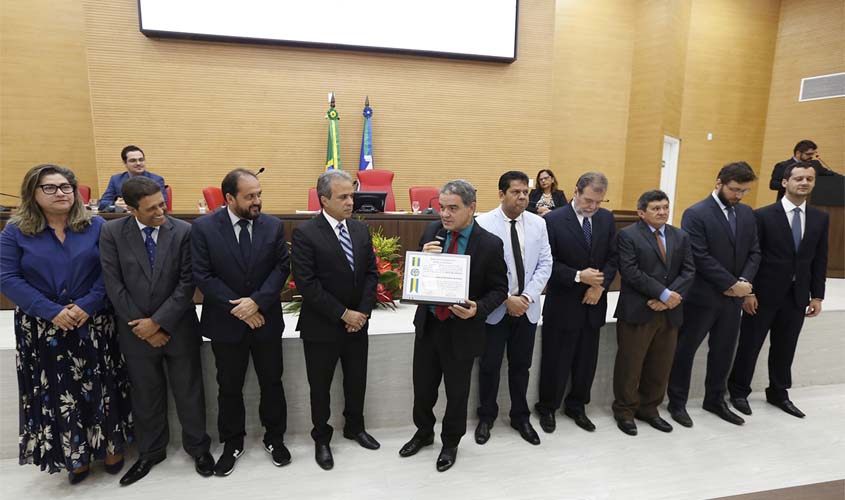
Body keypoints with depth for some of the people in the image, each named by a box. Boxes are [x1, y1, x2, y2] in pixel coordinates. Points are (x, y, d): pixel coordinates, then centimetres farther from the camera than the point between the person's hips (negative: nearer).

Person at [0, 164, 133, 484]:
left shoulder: (96, 227, 0)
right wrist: (52, 311, -16)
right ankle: (75, 456, 26)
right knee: (57, 393, 9)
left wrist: (88, 305, -17)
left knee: (100, 387, 7)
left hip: (94, 325, 0)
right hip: (43, 329, 1)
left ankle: (111, 446, 25)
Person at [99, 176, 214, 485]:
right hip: (136, 330, 1)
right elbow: (114, 284, -7)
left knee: (189, 393, 12)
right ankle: (150, 451, 40)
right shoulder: (112, 232, -6)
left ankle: (198, 448, 33)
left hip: (178, 328, -1)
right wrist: (142, 326, -10)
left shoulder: (183, 231, -10)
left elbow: (187, 283, -11)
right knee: (146, 396, 18)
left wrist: (158, 322, -14)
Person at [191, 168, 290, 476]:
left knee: (271, 383, 13)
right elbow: (202, 276, -11)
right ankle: (233, 443, 36)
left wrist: (257, 301, -18)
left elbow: (281, 267, -5)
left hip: (266, 320, 1)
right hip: (226, 323, -1)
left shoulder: (273, 226, -3)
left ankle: (274, 438, 34)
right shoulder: (203, 227, -8)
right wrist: (238, 308, -15)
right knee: (229, 388, 15)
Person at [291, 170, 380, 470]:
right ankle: (322, 438, 36)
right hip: (322, 327, -4)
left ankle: (355, 427, 43)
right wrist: (343, 314, -18)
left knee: (357, 381, 19)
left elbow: (371, 273, 4)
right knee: (320, 386, 13)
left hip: (357, 323, 5)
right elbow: (306, 284, -19)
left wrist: (362, 312, -9)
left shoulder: (361, 230, 3)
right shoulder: (305, 234, -14)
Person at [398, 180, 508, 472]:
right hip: (428, 323, 4)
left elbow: (499, 289, -7)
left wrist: (477, 309, -26)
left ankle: (450, 442, 42)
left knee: (456, 391, 16)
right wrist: (423, 257, -18)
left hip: (462, 329, -3)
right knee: (423, 385, 19)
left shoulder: (490, 244, -15)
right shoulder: (432, 231, -3)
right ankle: (424, 432, 47)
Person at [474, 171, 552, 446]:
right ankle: (486, 417, 30)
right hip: (495, 308, -3)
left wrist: (527, 297, -11)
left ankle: (521, 417, 34)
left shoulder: (538, 223, 3)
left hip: (527, 308, 3)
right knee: (489, 365, 9)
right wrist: (506, 299, -15)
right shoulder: (483, 223, -10)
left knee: (521, 365, 15)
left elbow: (545, 264, 1)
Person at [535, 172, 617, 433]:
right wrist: (578, 276, -21)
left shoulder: (607, 219, 4)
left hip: (593, 302, 5)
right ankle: (547, 407, 27)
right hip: (563, 304, -5)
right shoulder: (554, 220, -12)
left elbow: (613, 257, 5)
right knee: (556, 360, 7)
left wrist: (600, 285, -9)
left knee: (587, 360, 15)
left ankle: (577, 406, 35)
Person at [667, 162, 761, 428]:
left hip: (732, 297, 6)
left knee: (724, 351, 16)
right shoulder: (696, 214, -12)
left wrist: (744, 282, -9)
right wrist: (732, 284, -16)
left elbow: (754, 252, 8)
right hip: (701, 296, -6)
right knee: (685, 350, 6)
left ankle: (715, 400, 34)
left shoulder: (747, 213, 9)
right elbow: (701, 258, -18)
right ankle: (677, 403, 20)